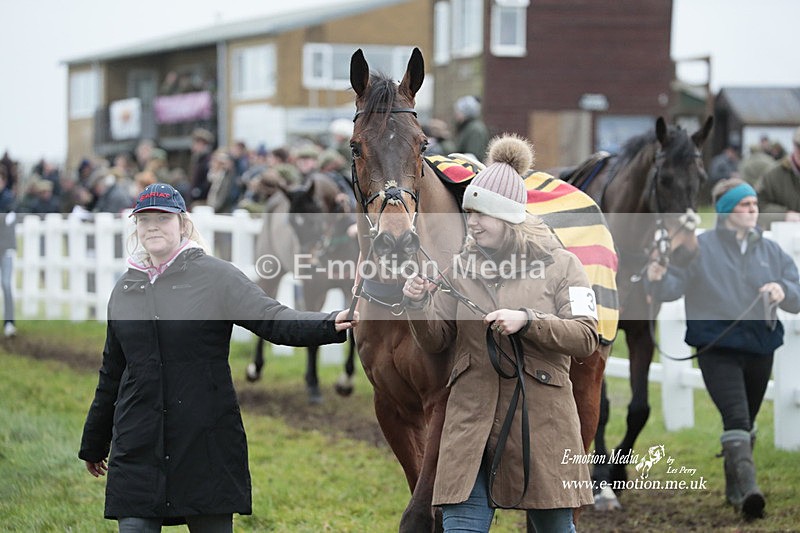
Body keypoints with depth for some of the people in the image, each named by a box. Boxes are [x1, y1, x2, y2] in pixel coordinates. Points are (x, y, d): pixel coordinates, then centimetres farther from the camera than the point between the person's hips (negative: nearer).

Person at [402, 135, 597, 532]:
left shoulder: (560, 265, 0)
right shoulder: (462, 268, 9)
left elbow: (586, 339, -7)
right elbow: (436, 342, 10)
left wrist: (527, 320, -19)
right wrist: (418, 306, -10)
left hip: (541, 417, -2)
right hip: (471, 416, 2)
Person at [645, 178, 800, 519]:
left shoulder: (770, 250, 9)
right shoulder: (699, 248, -2)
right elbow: (672, 288, -9)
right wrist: (658, 279, -32)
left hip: (760, 348, 5)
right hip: (717, 347, -5)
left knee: (746, 423, 17)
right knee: (736, 418, -21)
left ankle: (735, 489, 32)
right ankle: (748, 488, -32)